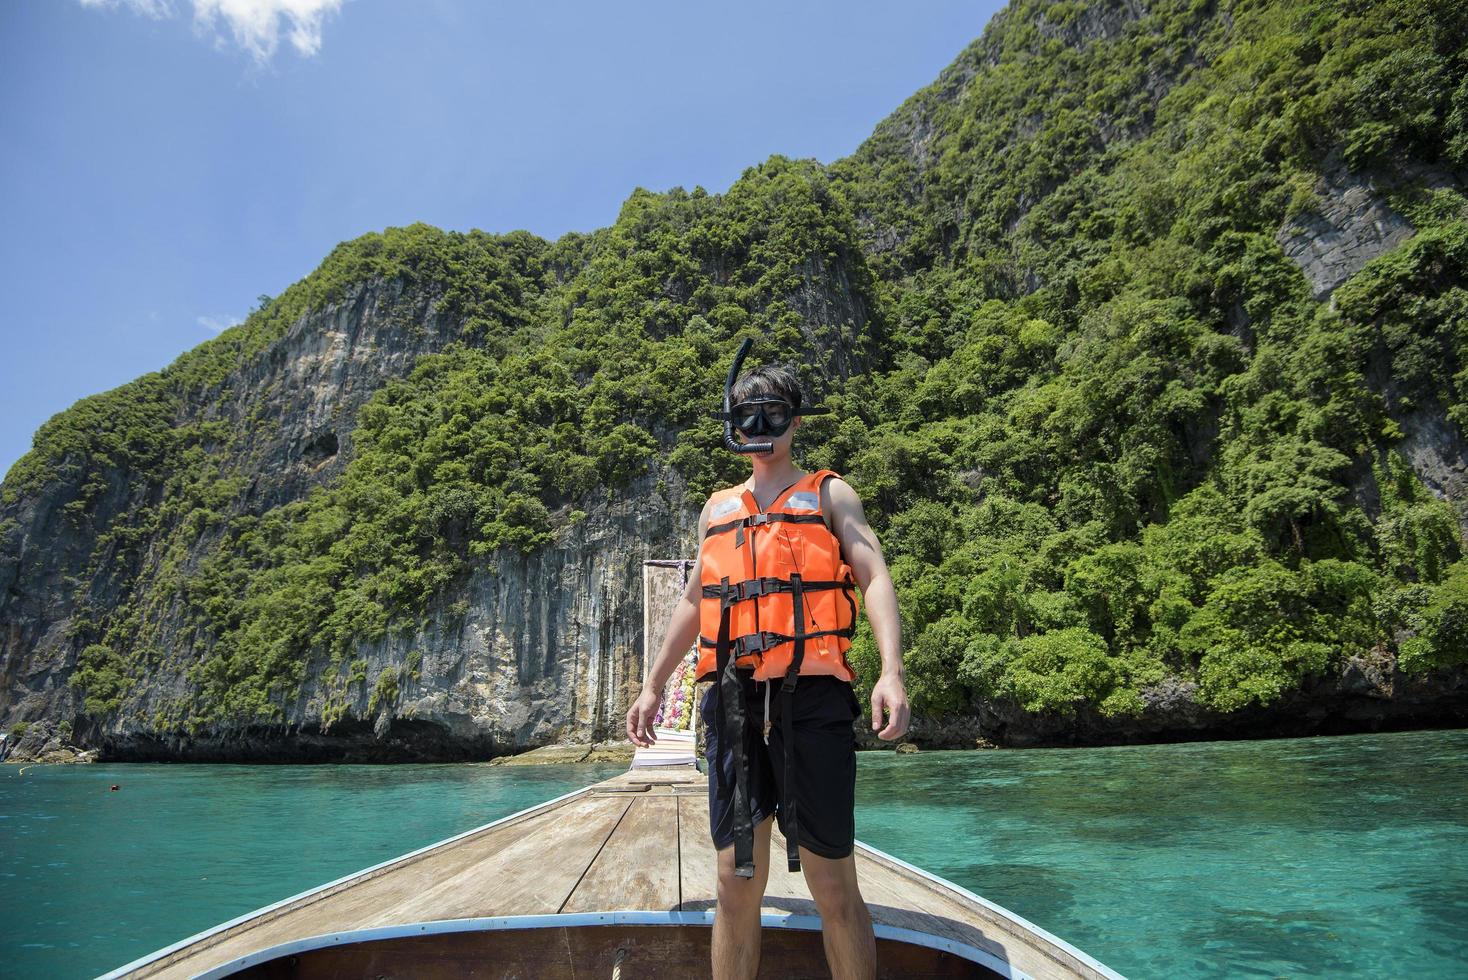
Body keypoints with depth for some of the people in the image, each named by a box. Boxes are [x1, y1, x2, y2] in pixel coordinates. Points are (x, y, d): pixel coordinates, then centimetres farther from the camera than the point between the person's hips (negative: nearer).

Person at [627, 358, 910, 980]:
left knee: (833, 888, 2)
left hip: (812, 701, -3)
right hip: (735, 705, 4)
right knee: (736, 885, 7)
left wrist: (891, 672, -18)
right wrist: (653, 685, 23)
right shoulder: (718, 508, 21)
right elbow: (692, 603, 26)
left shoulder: (829, 495, 10)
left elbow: (875, 579, -3)